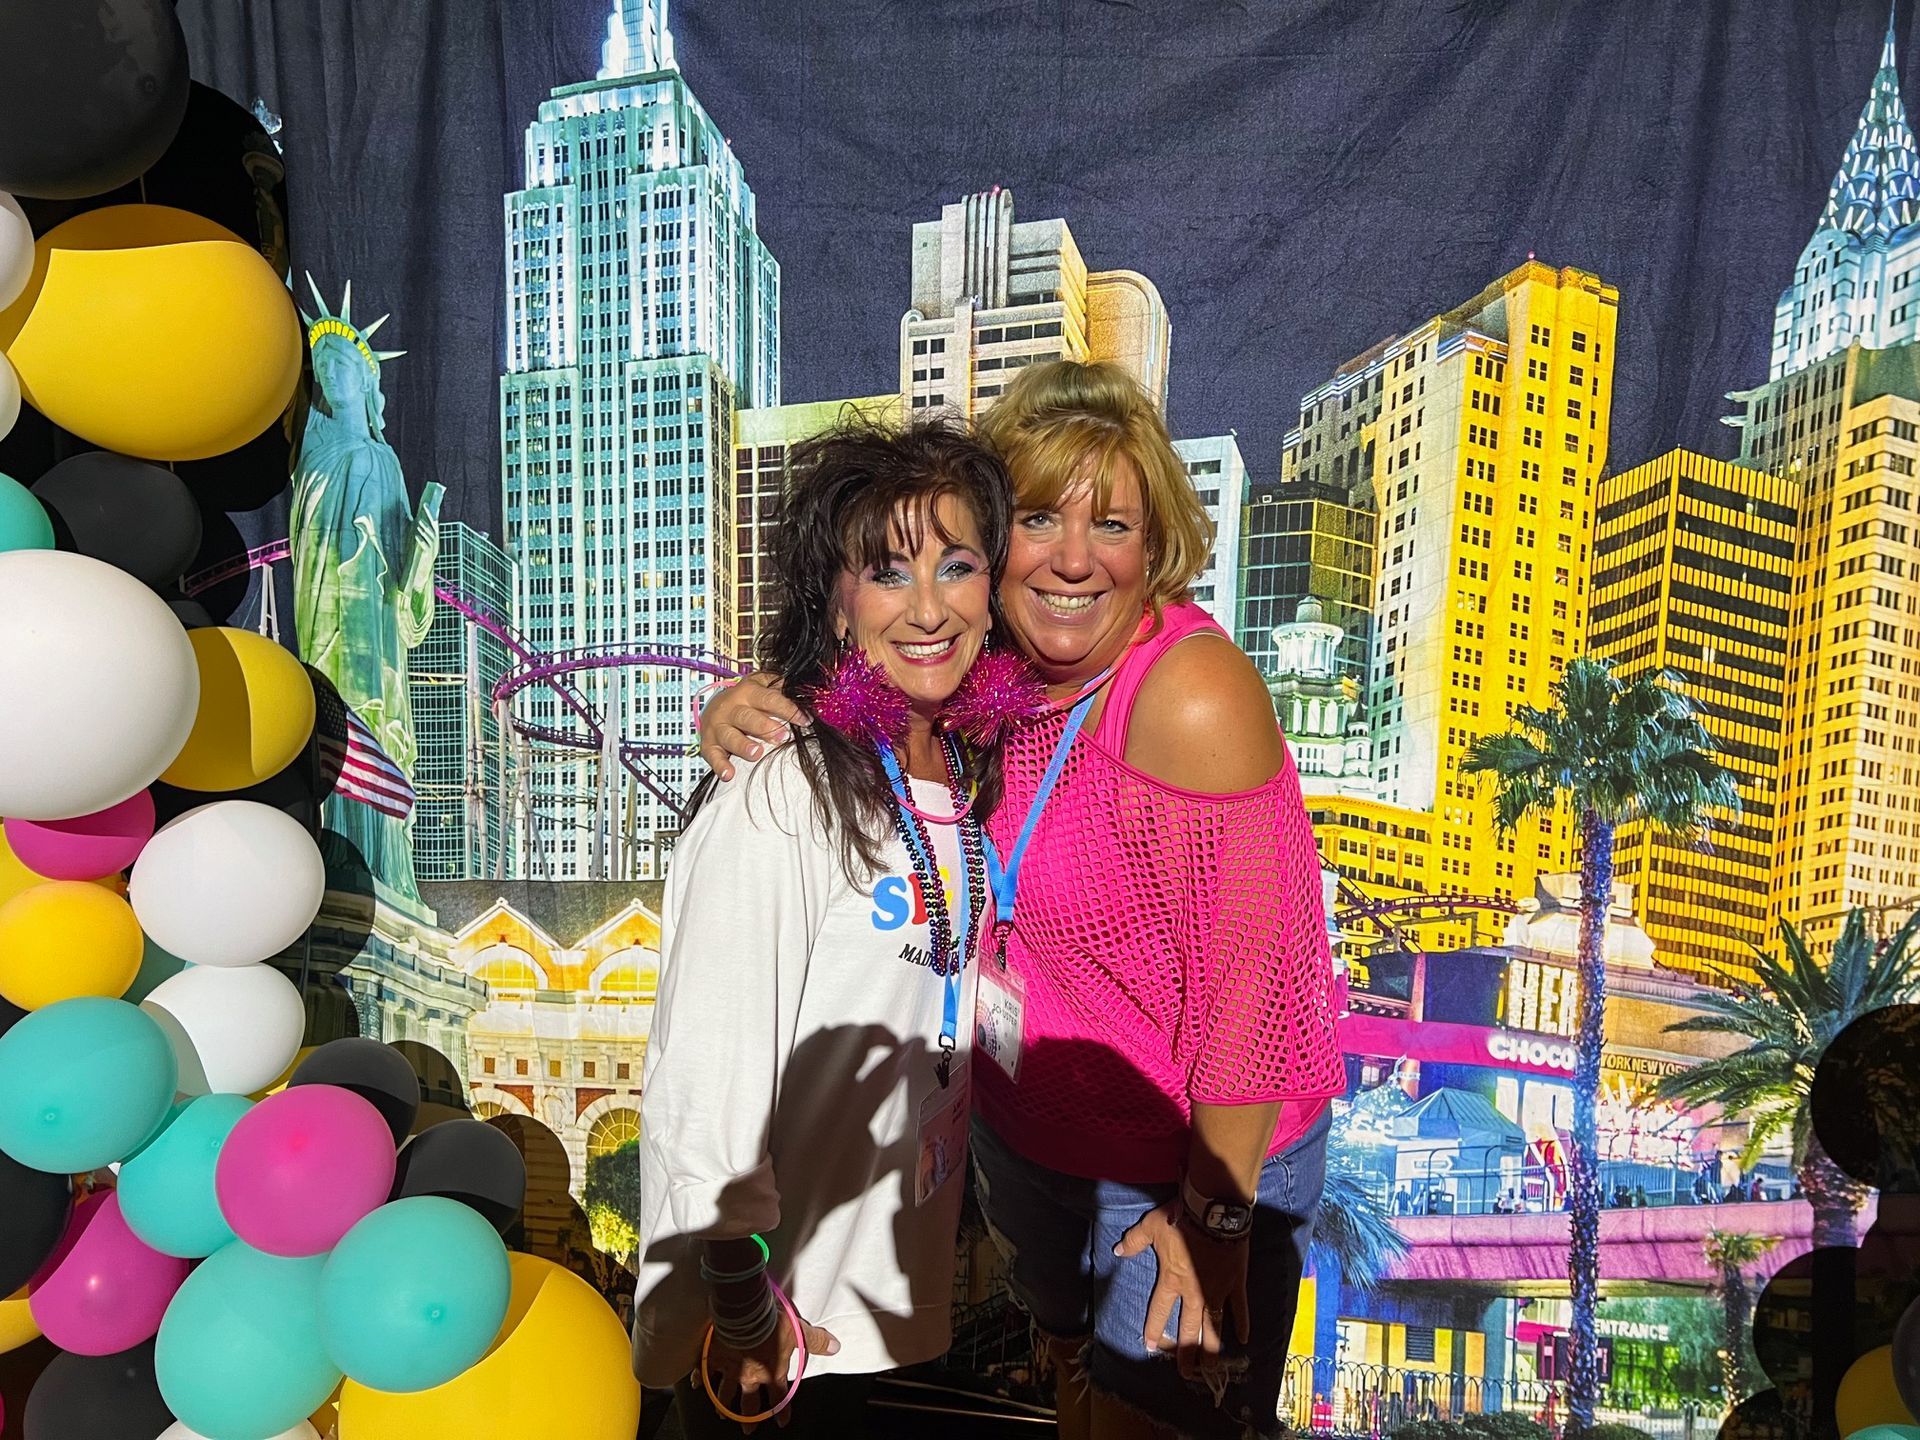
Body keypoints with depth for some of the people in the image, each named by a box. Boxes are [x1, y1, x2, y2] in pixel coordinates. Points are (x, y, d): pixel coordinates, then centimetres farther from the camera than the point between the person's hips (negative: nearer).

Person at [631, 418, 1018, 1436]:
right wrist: (742, 1304, -16)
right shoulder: (774, 801, -27)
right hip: (776, 1263, -6)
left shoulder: (967, 771, -3)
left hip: (901, 1235, 7)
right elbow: (711, 1069, -23)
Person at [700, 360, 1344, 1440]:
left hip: (1196, 1157, -6)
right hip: (1024, 1133, 7)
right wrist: (753, 716, -17)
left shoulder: (1192, 695, -30)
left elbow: (1252, 982, -27)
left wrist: (1215, 1216, -18)